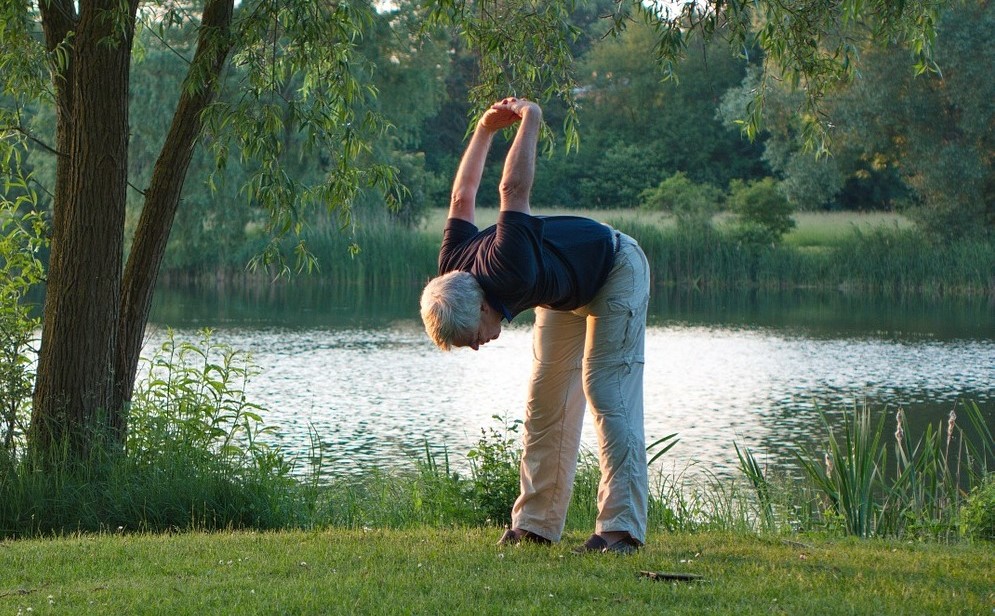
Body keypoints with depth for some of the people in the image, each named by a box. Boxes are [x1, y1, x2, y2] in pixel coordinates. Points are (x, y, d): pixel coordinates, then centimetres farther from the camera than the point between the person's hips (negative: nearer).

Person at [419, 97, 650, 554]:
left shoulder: (508, 272, -43)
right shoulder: (452, 270, -19)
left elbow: (513, 189, -39)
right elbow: (463, 198, -3)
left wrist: (530, 121, -24)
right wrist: (485, 129, 2)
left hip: (616, 270, -8)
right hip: (565, 292, 8)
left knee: (607, 394, -18)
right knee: (545, 403, 3)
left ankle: (622, 528, -24)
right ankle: (536, 524, 5)